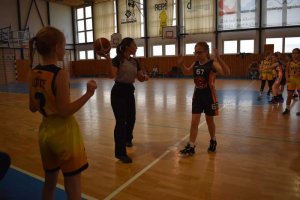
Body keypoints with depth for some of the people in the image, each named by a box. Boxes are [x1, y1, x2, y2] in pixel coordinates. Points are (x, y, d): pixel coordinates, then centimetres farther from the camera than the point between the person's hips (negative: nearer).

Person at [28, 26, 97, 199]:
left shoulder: (33, 74, 2)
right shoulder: (60, 74, -19)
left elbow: (33, 108, 9)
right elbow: (65, 112, -20)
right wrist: (88, 94, -19)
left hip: (45, 132, 8)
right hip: (64, 133, -8)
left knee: (49, 183, 25)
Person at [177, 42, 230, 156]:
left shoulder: (212, 64, -16)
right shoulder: (195, 64, 1)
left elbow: (226, 73, -31)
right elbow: (188, 70, 24)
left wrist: (219, 59, -41)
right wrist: (181, 64, 4)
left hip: (209, 96, -4)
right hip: (197, 95, 4)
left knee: (209, 120, 13)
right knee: (194, 122, 2)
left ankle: (213, 141, 38)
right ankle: (191, 147, 8)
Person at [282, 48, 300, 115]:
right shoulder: (289, 63, 3)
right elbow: (287, 71, 7)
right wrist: (287, 78, -6)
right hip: (291, 80, 2)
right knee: (289, 95, 7)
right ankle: (287, 109, 17)